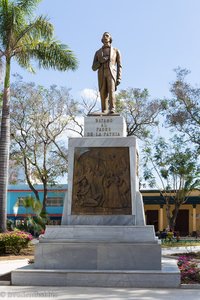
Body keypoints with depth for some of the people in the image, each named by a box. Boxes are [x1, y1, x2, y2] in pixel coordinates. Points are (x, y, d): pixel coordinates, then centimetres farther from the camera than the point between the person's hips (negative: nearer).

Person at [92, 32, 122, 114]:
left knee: (111, 90, -26)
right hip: (102, 74, 2)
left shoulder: (116, 51, 17)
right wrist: (100, 61, -7)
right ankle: (104, 113, -8)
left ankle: (112, 109, -38)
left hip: (111, 73, -2)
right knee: (103, 94, -9)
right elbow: (94, 68, 14)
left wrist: (119, 78, -5)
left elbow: (119, 66, 11)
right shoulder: (98, 52, 21)